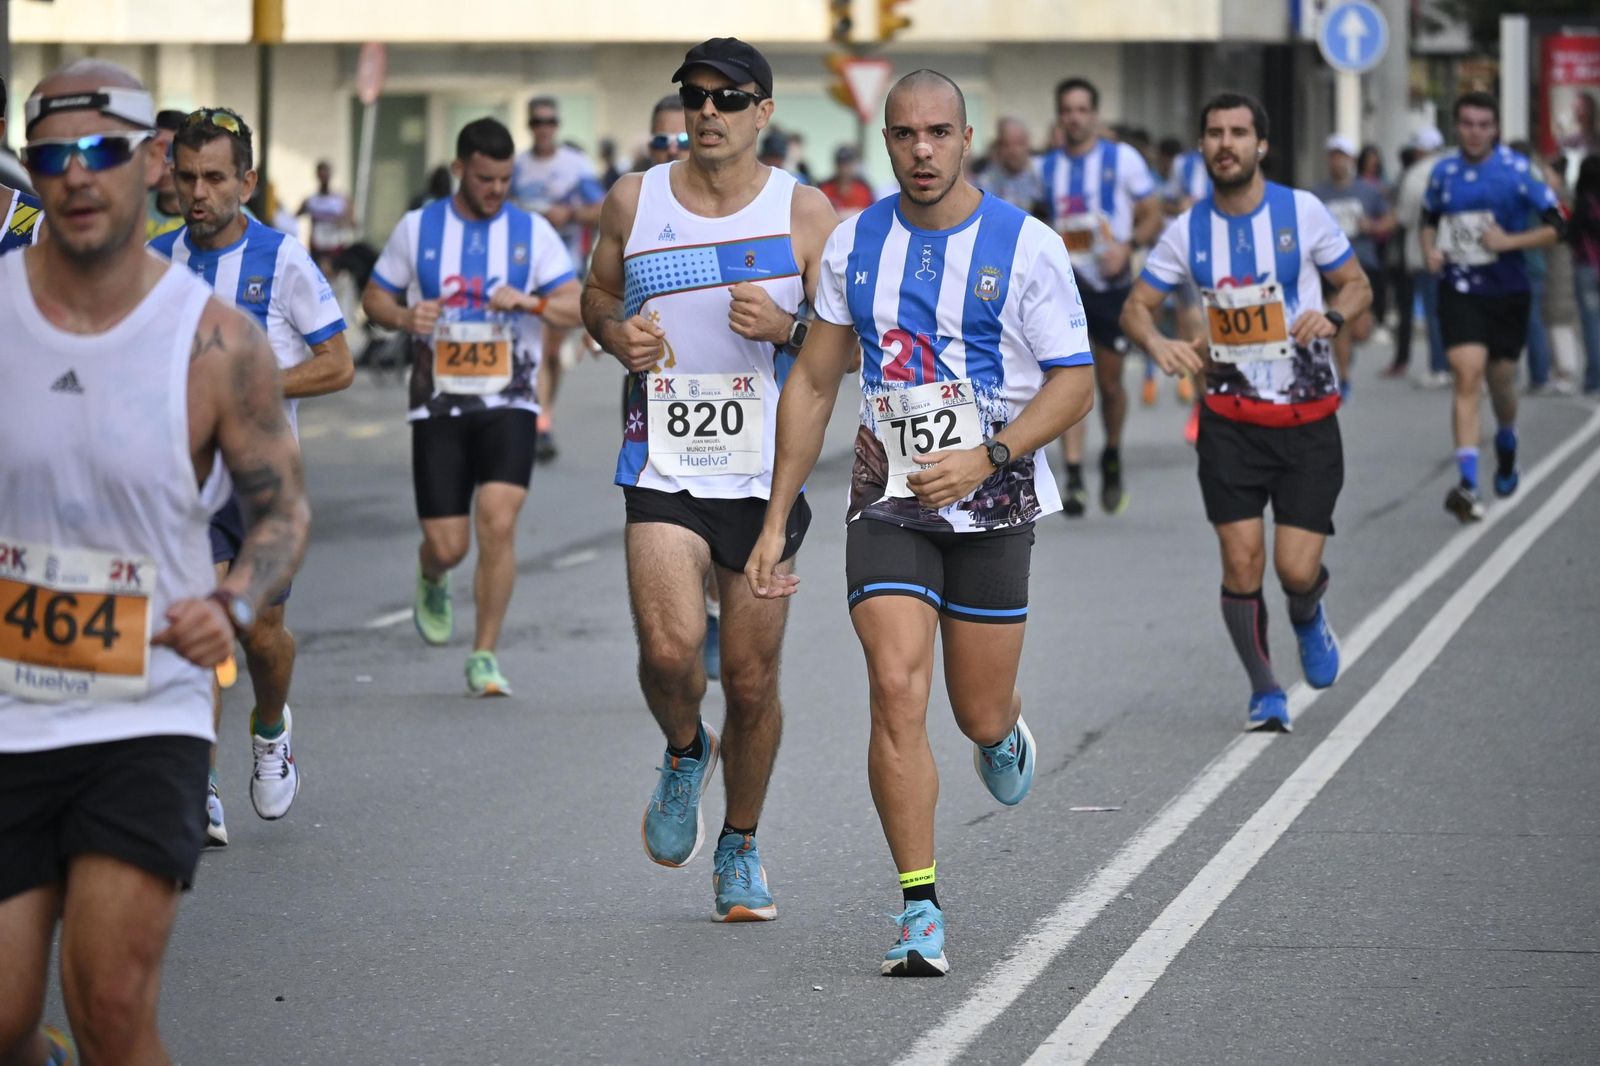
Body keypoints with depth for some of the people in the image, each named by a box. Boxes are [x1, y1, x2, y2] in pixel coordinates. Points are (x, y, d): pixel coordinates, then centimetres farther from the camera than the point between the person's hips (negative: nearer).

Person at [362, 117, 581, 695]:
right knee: (447, 544, -3)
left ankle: (485, 657, -5)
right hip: (438, 406, 0)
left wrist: (529, 301, -18)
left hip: (508, 404, 0)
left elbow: (576, 307, 1)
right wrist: (403, 317, -9)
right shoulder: (418, 228, 5)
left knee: (498, 522, -18)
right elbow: (374, 296, 12)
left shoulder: (533, 231, 4)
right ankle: (431, 582, 37)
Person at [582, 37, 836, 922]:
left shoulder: (804, 212, -1)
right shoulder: (634, 202, 3)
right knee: (669, 647, -20)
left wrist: (787, 328, -18)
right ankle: (684, 753, 15)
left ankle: (740, 849, 25)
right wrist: (615, 333, -3)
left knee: (752, 679, 4)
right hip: (663, 468, 0)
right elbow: (597, 291, 20)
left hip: (766, 474, 0)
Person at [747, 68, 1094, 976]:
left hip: (993, 507, -1)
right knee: (897, 693, -15)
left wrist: (988, 456, -23)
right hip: (889, 503, 1)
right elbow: (814, 383, 9)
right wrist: (777, 519, 5)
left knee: (980, 715, 7)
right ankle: (922, 914, -11)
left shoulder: (1026, 245, -7)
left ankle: (1005, 732, 48)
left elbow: (1076, 383, -7)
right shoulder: (856, 245, 2)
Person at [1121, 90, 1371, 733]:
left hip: (1308, 420, -1)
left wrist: (1332, 316, -17)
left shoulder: (1303, 211, -5)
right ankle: (1264, 691, 14)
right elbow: (1136, 306, 7)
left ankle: (1308, 616, 31)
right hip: (1231, 420, 1)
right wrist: (1158, 343, -15)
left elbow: (1357, 285, 5)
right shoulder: (1188, 231, 0)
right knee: (1241, 561, -6)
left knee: (1296, 570, -7)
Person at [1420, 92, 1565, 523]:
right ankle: (1468, 483, -20)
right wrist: (1430, 251, 1)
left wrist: (1509, 241, -17)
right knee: (1468, 376, -15)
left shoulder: (1517, 171, -8)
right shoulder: (1444, 171, 2)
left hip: (1507, 291, -1)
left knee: (1500, 381, 12)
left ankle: (1506, 447, 46)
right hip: (1459, 291, 1)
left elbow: (1557, 225, -8)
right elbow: (1429, 219, 20)